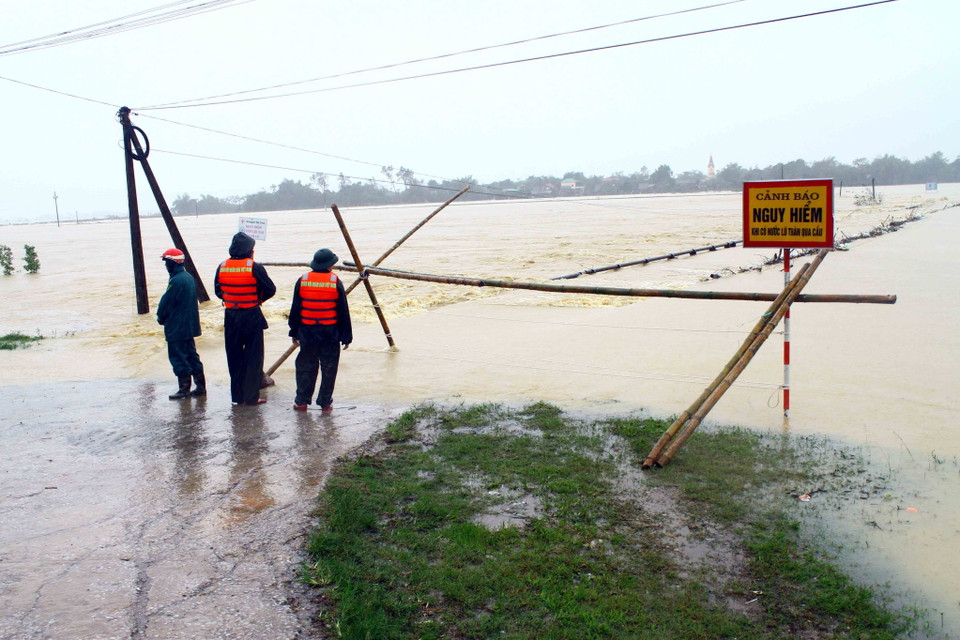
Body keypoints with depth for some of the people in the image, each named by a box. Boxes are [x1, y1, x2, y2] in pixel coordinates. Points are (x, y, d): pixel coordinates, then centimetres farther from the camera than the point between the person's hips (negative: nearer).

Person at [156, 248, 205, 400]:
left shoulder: (176, 281, -20)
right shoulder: (189, 278, 9)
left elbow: (166, 303, -15)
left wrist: (161, 318, 5)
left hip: (176, 328, -9)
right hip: (190, 326, 9)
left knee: (178, 358, -1)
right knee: (191, 355, 14)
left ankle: (184, 389, 3)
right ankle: (200, 386, 17)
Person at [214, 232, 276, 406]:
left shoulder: (222, 267, 0)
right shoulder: (255, 267, -12)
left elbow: (218, 291, 8)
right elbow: (271, 290, -9)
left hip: (230, 317, 4)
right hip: (251, 316, -4)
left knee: (234, 356, 13)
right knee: (253, 357, 5)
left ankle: (237, 396, 18)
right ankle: (251, 396, 6)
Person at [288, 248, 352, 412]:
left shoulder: (302, 280, -2)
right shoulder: (335, 282, -7)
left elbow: (295, 309, 3)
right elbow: (343, 312, -4)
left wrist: (294, 331, 13)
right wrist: (346, 336, 3)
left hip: (307, 331, 2)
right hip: (330, 332, -2)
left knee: (306, 366, 12)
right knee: (328, 368, 8)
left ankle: (301, 401, 17)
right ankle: (325, 403, 13)